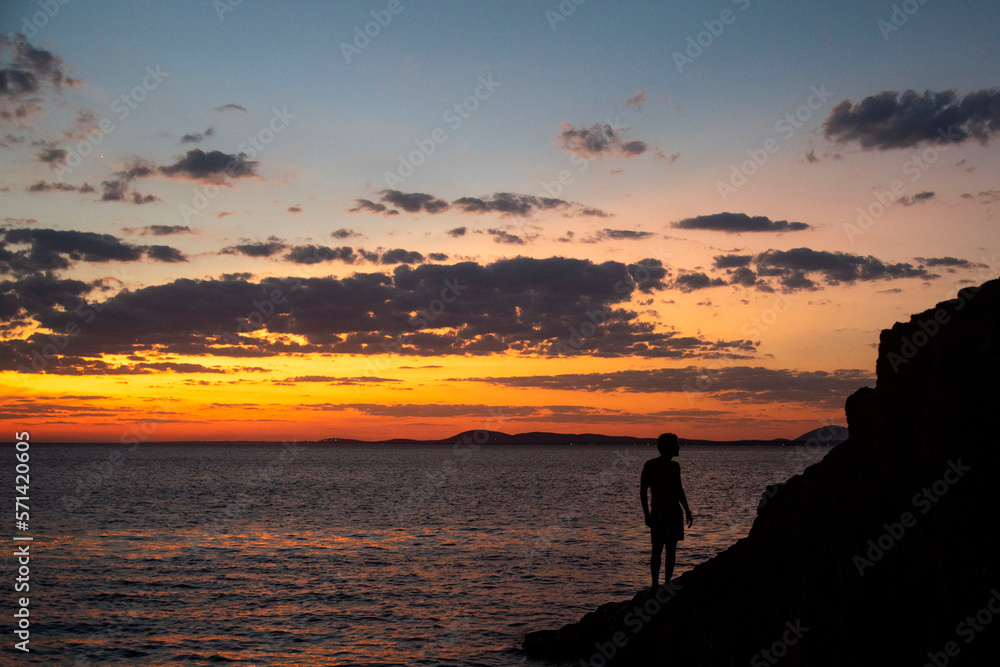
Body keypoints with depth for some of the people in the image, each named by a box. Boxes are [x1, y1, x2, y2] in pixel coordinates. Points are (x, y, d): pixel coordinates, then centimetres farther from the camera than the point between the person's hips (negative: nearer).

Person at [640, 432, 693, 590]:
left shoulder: (675, 466, 11)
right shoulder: (650, 465, -6)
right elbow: (643, 491, -7)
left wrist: (687, 511, 19)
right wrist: (646, 514, -13)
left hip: (675, 512, 6)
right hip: (658, 513, -6)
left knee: (671, 549, 6)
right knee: (657, 549, -6)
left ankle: (668, 582, 12)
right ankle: (655, 584, -1)